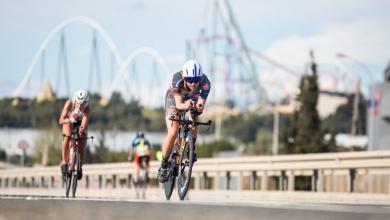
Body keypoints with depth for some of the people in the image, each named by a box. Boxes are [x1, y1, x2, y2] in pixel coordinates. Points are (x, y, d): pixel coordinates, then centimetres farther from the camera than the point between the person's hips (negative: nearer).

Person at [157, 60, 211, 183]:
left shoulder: (205, 82, -35)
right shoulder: (177, 79, -39)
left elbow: (201, 103, -35)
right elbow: (178, 104, -40)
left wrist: (200, 107, -58)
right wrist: (185, 106, -63)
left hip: (193, 99, 3)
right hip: (175, 99, -3)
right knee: (173, 133, -18)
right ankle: (164, 165, -1)